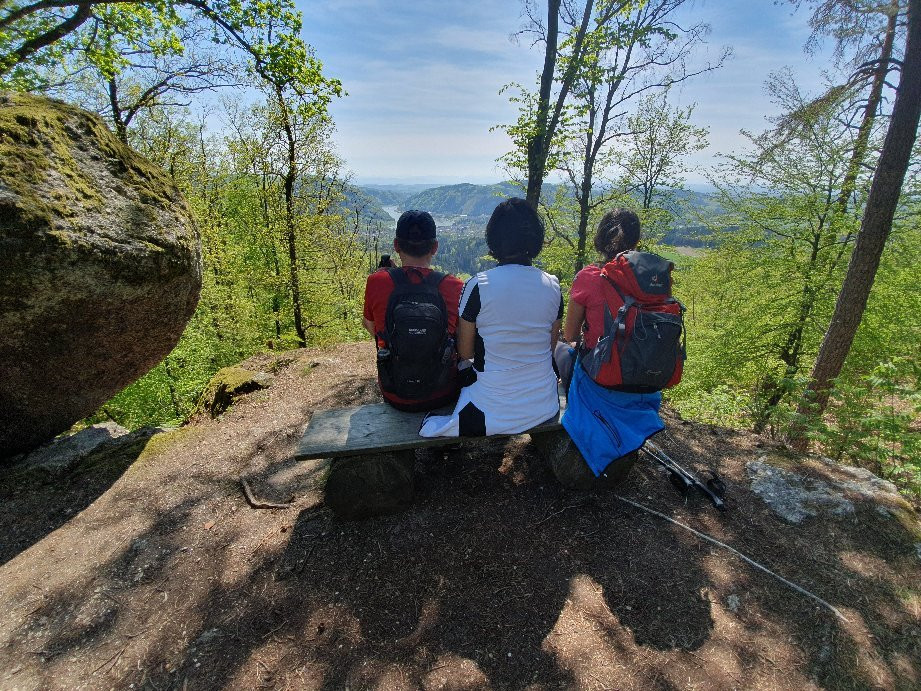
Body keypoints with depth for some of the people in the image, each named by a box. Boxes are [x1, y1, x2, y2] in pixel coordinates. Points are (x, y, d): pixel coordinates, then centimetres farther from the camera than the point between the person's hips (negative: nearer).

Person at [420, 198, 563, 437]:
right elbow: (550, 348, 6)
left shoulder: (479, 286, -16)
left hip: (494, 413, -3)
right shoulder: (552, 286, -5)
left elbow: (465, 353, -5)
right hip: (545, 407, 4)